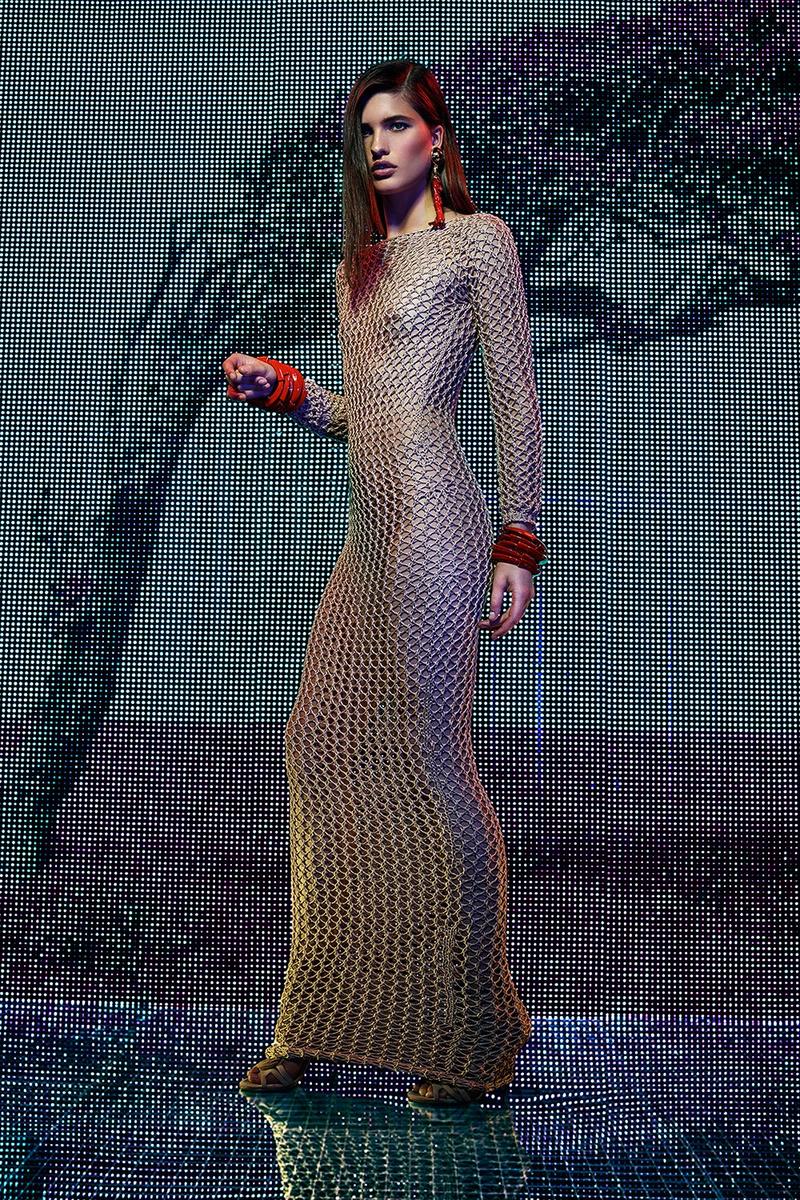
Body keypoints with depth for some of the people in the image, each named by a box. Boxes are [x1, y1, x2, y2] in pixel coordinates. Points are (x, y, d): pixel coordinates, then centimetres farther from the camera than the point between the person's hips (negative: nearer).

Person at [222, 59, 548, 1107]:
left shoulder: (477, 237, 5)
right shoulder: (358, 263, 25)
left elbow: (516, 397, -3)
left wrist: (519, 538, -10)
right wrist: (278, 387, 8)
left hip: (432, 521, -7)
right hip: (368, 535, 8)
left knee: (432, 759, -7)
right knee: (322, 746, 4)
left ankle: (475, 1038, 13)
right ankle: (321, 1020, 20)